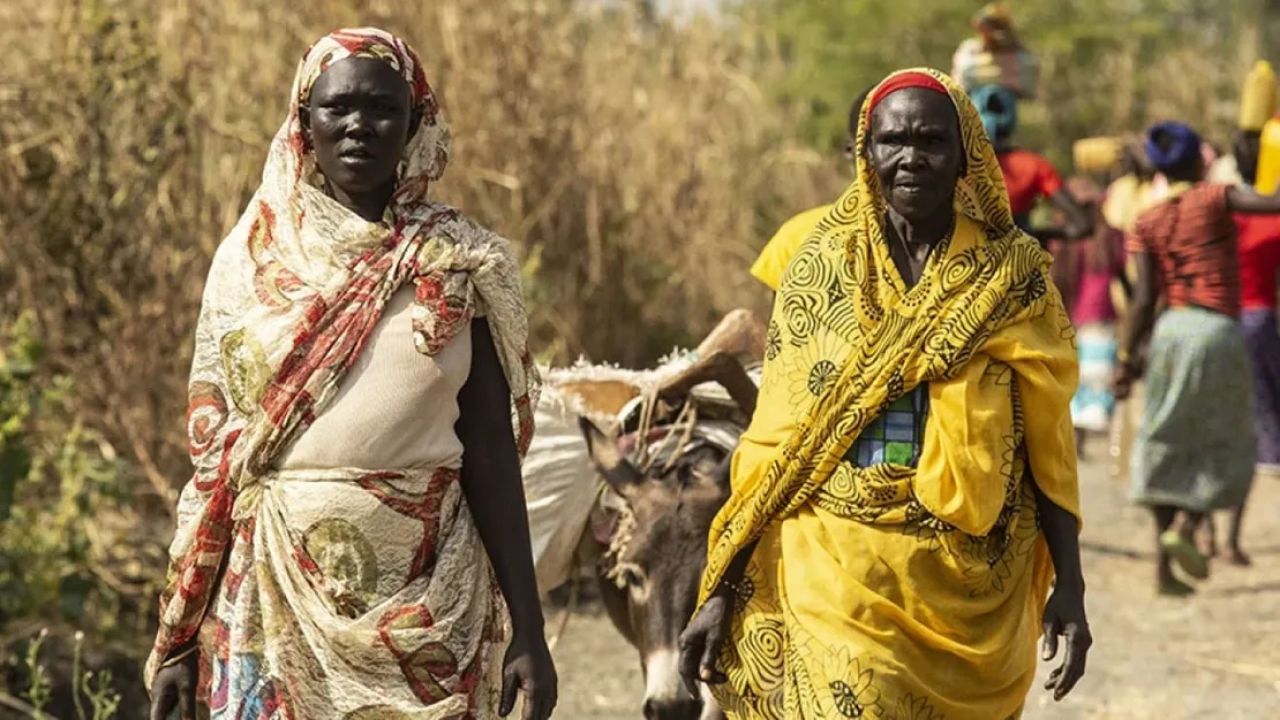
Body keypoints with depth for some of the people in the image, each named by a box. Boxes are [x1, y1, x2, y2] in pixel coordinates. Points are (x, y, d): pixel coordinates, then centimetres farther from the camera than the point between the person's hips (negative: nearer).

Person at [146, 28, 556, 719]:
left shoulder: (457, 266, 2)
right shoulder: (250, 259, 4)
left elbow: (491, 453, 2)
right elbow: (211, 456, 5)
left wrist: (527, 629, -3)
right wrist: (179, 637, 2)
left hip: (425, 596, 0)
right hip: (276, 590, 0)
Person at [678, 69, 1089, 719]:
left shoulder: (1011, 280, 1)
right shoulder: (823, 268, 3)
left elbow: (1047, 446, 4)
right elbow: (773, 444, 4)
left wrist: (1069, 584, -2)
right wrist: (722, 592, -1)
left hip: (966, 591, 0)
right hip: (836, 581, 0)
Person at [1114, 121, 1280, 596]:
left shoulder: (1146, 225, 5)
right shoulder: (1214, 199, -3)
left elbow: (1144, 298, -1)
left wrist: (1129, 358, 3)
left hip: (1168, 333, 4)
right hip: (1218, 332, -4)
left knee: (1167, 448, 10)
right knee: (1225, 445, 10)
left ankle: (1163, 566, 3)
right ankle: (1184, 527, -12)